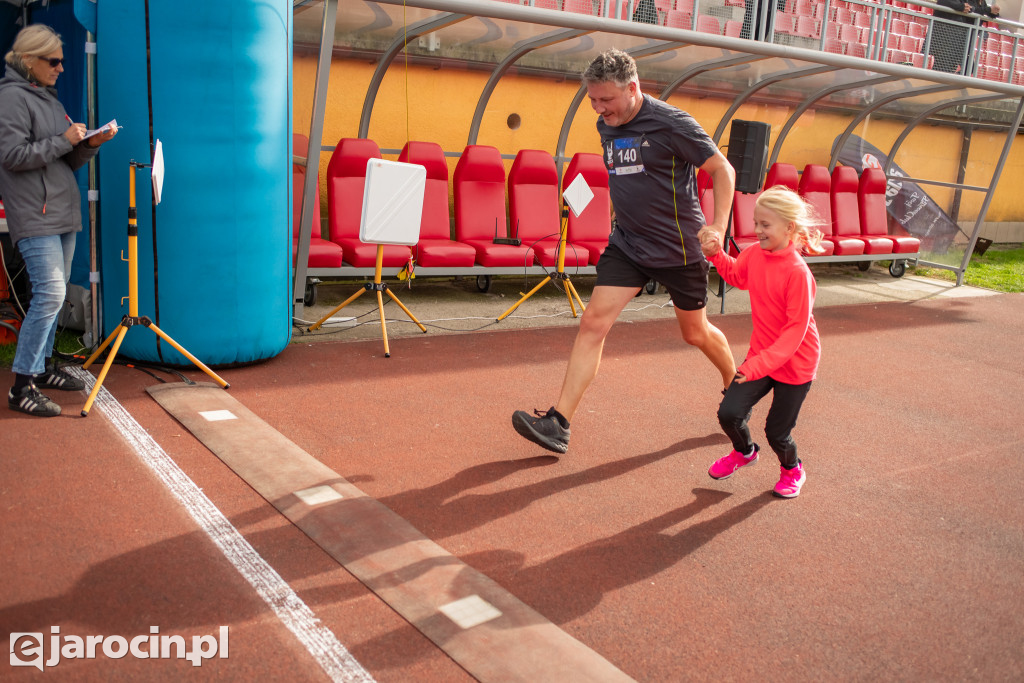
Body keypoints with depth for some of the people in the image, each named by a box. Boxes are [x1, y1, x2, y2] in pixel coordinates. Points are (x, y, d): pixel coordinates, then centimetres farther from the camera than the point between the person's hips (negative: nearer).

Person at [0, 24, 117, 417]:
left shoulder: (47, 97, 20)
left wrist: (91, 143, 2)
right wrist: (63, 140, -14)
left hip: (62, 213, 9)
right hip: (34, 216, -9)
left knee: (53, 294, 13)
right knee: (49, 294, -15)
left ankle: (42, 368, 25)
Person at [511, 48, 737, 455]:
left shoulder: (671, 124, -16)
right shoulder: (606, 126, 3)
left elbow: (723, 171, -11)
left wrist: (718, 229, -18)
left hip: (679, 248, -5)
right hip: (626, 243, 5)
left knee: (696, 334, 11)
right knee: (593, 323, -8)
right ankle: (558, 423, -8)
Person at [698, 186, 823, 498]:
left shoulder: (797, 271, -26)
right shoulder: (753, 255, -5)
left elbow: (796, 330, -26)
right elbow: (735, 275, 21)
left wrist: (762, 363, -33)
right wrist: (715, 253, 4)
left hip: (794, 364, -5)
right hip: (760, 355, 6)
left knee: (777, 432, 5)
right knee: (729, 413, -5)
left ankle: (792, 470, 40)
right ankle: (744, 451, 29)